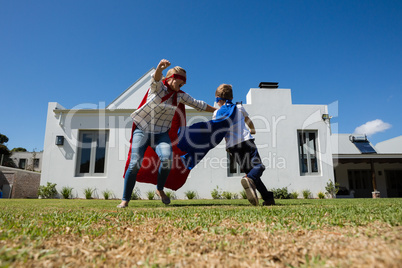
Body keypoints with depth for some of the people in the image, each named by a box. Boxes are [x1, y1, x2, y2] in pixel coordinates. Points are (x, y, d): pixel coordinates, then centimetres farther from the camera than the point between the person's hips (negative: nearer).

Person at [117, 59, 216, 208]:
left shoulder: (180, 96, 10)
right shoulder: (158, 87, -2)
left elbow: (198, 105, 19)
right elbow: (156, 78, -26)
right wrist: (160, 67, -49)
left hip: (161, 133, 3)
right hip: (142, 130, -3)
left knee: (167, 159, -24)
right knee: (135, 163, -15)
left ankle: (160, 190, 4)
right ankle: (125, 199, 4)